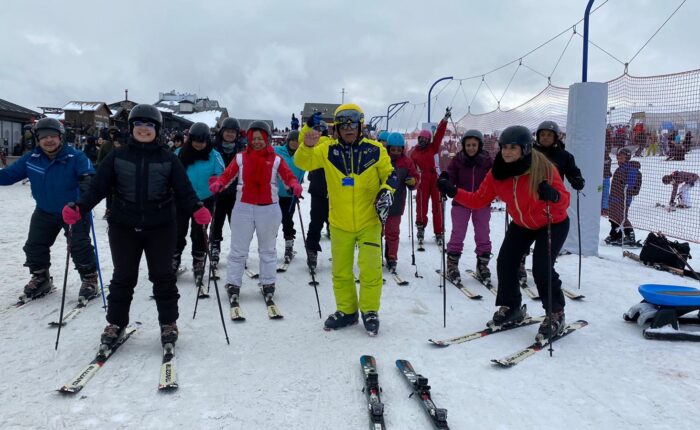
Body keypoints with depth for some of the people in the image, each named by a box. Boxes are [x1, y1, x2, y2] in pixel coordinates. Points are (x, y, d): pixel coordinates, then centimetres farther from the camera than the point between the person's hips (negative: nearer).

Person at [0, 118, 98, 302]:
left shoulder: (75, 157, -21)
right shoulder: (31, 158, -7)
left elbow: (89, 174, -33)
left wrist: (88, 181, -56)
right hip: (44, 212, 5)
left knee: (80, 247, -9)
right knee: (34, 246, 11)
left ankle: (89, 279, 10)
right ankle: (40, 278, 32)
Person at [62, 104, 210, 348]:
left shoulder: (168, 159, 0)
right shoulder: (117, 157, 2)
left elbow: (184, 190, -6)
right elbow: (98, 188, -1)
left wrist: (197, 209, -25)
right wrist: (79, 208, -18)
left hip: (161, 227, -1)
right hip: (124, 227, 1)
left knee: (162, 276, 6)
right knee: (123, 276, 10)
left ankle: (168, 323, 21)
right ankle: (116, 323, 27)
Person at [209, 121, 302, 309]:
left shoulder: (276, 159, 3)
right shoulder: (240, 158, 3)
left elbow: (289, 176, -5)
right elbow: (227, 175, -2)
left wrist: (295, 186, -27)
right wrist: (218, 184, -23)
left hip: (269, 209, 0)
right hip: (243, 208, 0)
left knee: (268, 249, 12)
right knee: (238, 249, 5)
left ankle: (268, 284, 25)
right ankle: (233, 285, 16)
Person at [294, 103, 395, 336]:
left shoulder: (375, 150, -5)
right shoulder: (328, 150, -2)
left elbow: (389, 174, 5)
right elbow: (302, 162, -2)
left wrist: (386, 192, -13)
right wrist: (307, 146, -21)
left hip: (369, 221, -2)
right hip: (340, 223, 2)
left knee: (370, 268, -4)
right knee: (341, 271, 12)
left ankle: (370, 311, 16)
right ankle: (346, 311, 29)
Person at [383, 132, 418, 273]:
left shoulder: (406, 162, 1)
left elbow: (415, 178, 5)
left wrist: (413, 181, -18)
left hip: (396, 204, 1)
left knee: (393, 232, 8)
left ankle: (391, 259, 20)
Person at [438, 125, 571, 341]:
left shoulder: (543, 168, -30)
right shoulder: (498, 172, -16)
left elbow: (564, 199, -29)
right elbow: (478, 200, -11)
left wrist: (553, 196, -53)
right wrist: (453, 191, -24)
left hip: (553, 223, -5)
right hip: (521, 224, 5)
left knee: (542, 268, -16)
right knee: (505, 263, -1)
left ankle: (556, 315, 7)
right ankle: (511, 308, 21)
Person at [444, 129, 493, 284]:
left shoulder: (487, 160, -3)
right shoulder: (457, 160, -5)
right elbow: (450, 179, -8)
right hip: (461, 203, -1)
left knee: (483, 236, 9)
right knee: (457, 235, 2)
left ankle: (483, 265, 24)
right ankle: (452, 266, 14)